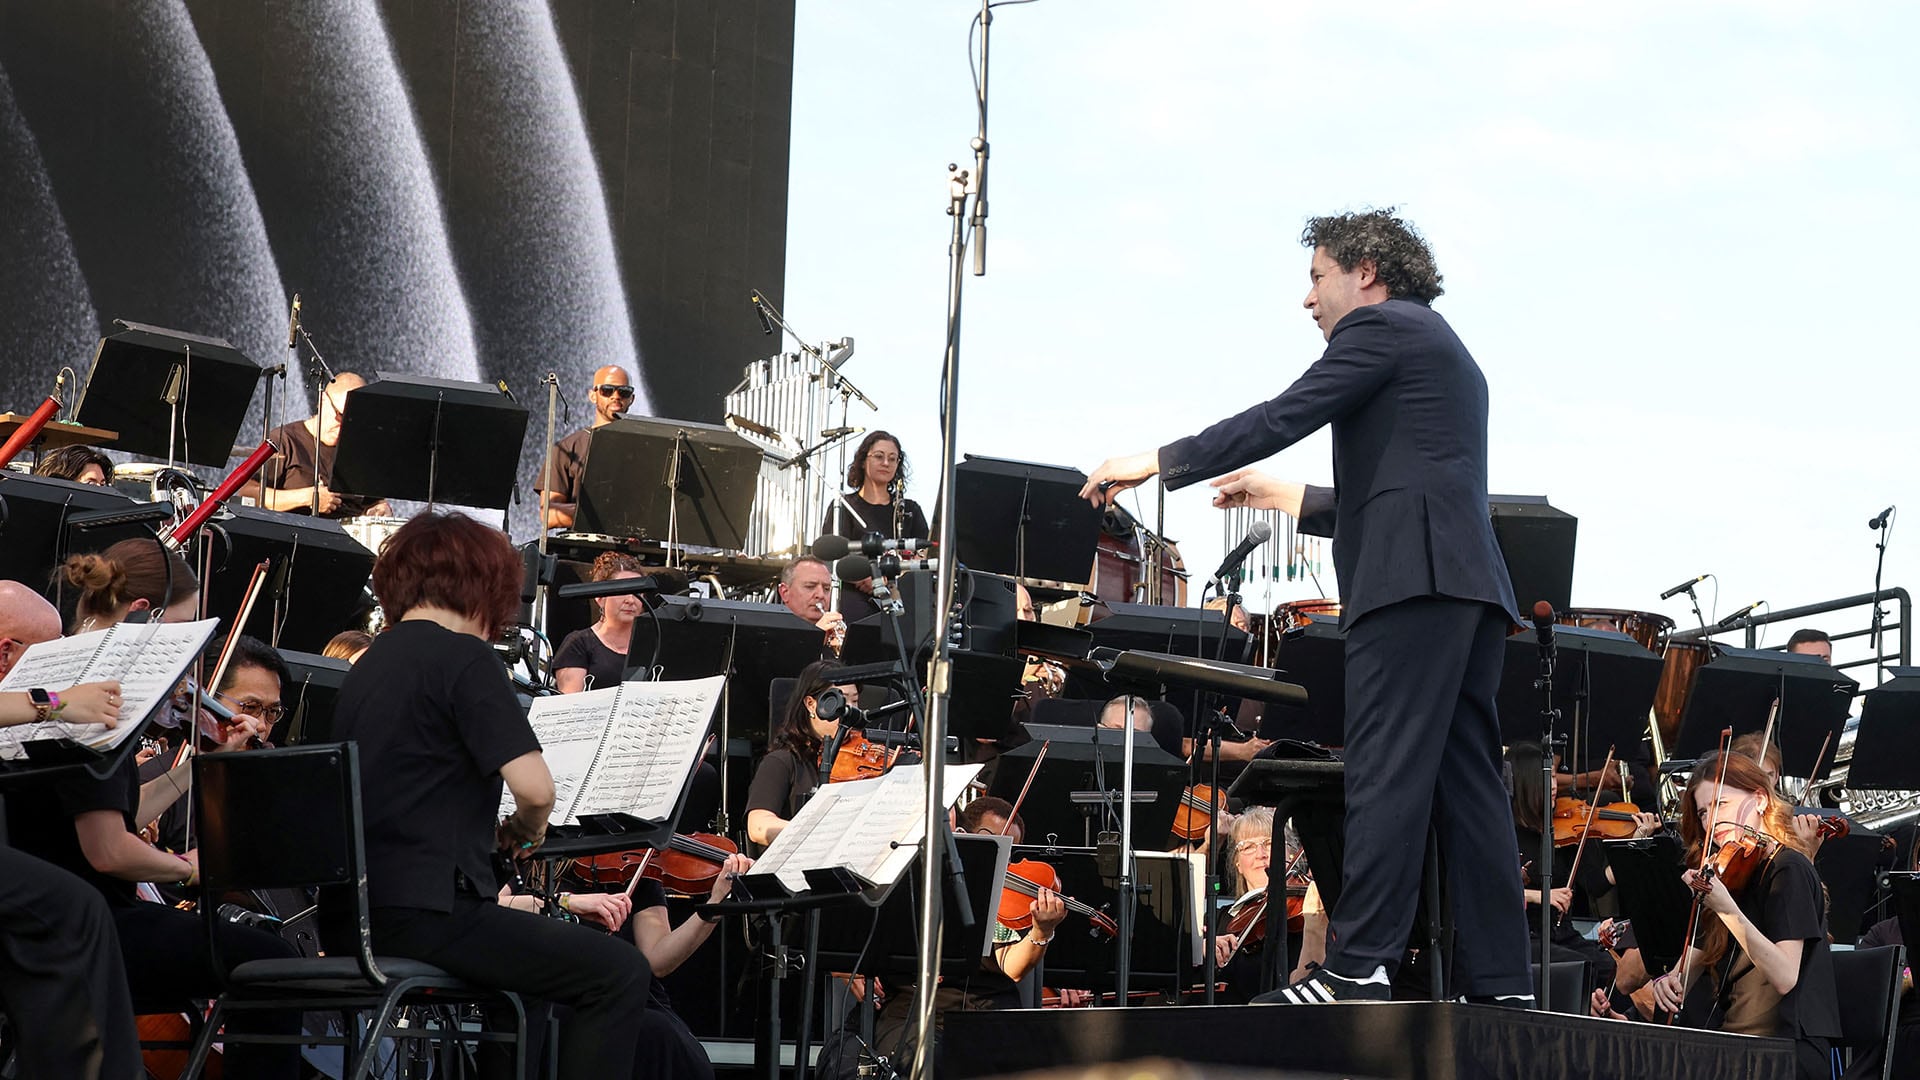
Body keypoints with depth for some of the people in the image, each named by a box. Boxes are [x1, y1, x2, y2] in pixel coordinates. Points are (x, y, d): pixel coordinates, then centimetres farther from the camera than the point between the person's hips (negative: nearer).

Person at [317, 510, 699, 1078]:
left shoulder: (370, 664, 16)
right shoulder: (463, 657, -9)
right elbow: (534, 786, -18)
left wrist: (489, 832, 18)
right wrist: (524, 832, 3)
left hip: (352, 920, 9)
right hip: (422, 913, -9)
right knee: (618, 973, -3)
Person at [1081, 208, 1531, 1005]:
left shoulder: (1380, 327, 1)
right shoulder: (1445, 353, 30)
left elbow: (1282, 417, -8)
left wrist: (1157, 463, -4)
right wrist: (1287, 499, 34)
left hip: (1412, 578, -9)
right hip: (1471, 583, 9)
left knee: (1386, 774, -13)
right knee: (1465, 783, 5)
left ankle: (1358, 964, -18)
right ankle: (1499, 982, 2)